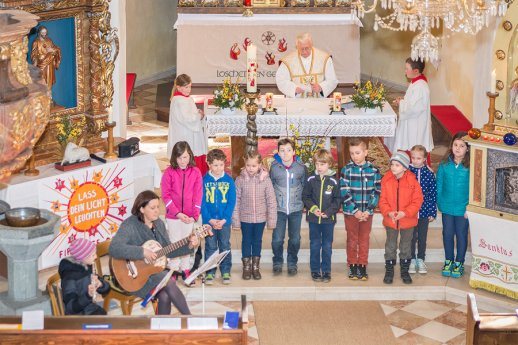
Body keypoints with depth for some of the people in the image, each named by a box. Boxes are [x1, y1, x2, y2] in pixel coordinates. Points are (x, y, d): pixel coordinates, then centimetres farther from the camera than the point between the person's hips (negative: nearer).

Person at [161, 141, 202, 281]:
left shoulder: (195, 172, -2)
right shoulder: (169, 172, -8)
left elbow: (198, 195, -2)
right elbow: (165, 195, -9)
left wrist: (195, 215, -10)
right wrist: (177, 213, -16)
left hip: (189, 216, 2)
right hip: (173, 215, -2)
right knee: (175, 242, 5)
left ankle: (185, 269, 22)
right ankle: (174, 269, 16)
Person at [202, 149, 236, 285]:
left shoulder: (229, 180, -2)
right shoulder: (204, 180, -4)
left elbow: (232, 202, -2)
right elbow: (202, 202, -4)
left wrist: (224, 219, -11)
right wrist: (210, 219, -12)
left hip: (225, 221, 1)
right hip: (209, 221, -1)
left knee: (225, 246, 8)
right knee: (210, 247, 6)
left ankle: (226, 272, 17)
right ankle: (209, 273, 14)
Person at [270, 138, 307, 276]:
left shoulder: (301, 168, -5)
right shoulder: (273, 167, -7)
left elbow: (305, 186, 9)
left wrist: (302, 201, 6)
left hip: (296, 209, 1)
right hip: (279, 209, -1)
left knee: (295, 239, 7)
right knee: (277, 239, -2)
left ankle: (292, 263, 25)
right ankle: (277, 263, 18)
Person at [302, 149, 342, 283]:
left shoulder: (334, 181, -6)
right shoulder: (311, 180, -3)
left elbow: (338, 200, -2)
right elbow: (305, 197, 2)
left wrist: (328, 212, -14)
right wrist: (313, 208, -13)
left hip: (329, 219, -1)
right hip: (313, 218, 1)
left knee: (327, 246, 8)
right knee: (314, 245, 9)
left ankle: (326, 271, 18)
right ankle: (315, 270, 19)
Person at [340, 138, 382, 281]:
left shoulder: (373, 170, -2)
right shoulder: (347, 169, -6)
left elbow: (377, 192, -2)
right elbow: (344, 192, -9)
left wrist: (368, 210, -11)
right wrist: (355, 210, -15)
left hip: (367, 212, 1)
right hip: (350, 212, -1)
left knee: (364, 240, 9)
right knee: (352, 240, 9)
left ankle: (362, 266, 19)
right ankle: (352, 266, 19)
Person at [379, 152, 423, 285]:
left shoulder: (412, 181, -13)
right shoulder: (386, 180, -7)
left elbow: (417, 201, -10)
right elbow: (383, 200, -3)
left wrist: (405, 213, -21)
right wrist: (388, 212, -20)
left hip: (407, 220, -1)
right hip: (390, 220, 1)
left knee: (406, 246, 13)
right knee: (390, 246, 11)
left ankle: (405, 271, 27)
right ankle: (389, 271, 24)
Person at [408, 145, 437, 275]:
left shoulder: (429, 174, -4)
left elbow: (433, 193, 0)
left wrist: (432, 212, -1)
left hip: (424, 211, 1)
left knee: (422, 238, 11)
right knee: (411, 237, 8)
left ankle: (420, 260, 24)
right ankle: (412, 260, 20)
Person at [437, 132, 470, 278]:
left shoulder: (470, 167, -14)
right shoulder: (444, 164, -5)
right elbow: (439, 185, 3)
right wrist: (440, 203, 1)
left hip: (463, 209, -2)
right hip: (447, 207, 2)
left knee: (461, 235, 11)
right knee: (447, 234, 14)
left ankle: (459, 263, 26)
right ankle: (448, 261, 31)